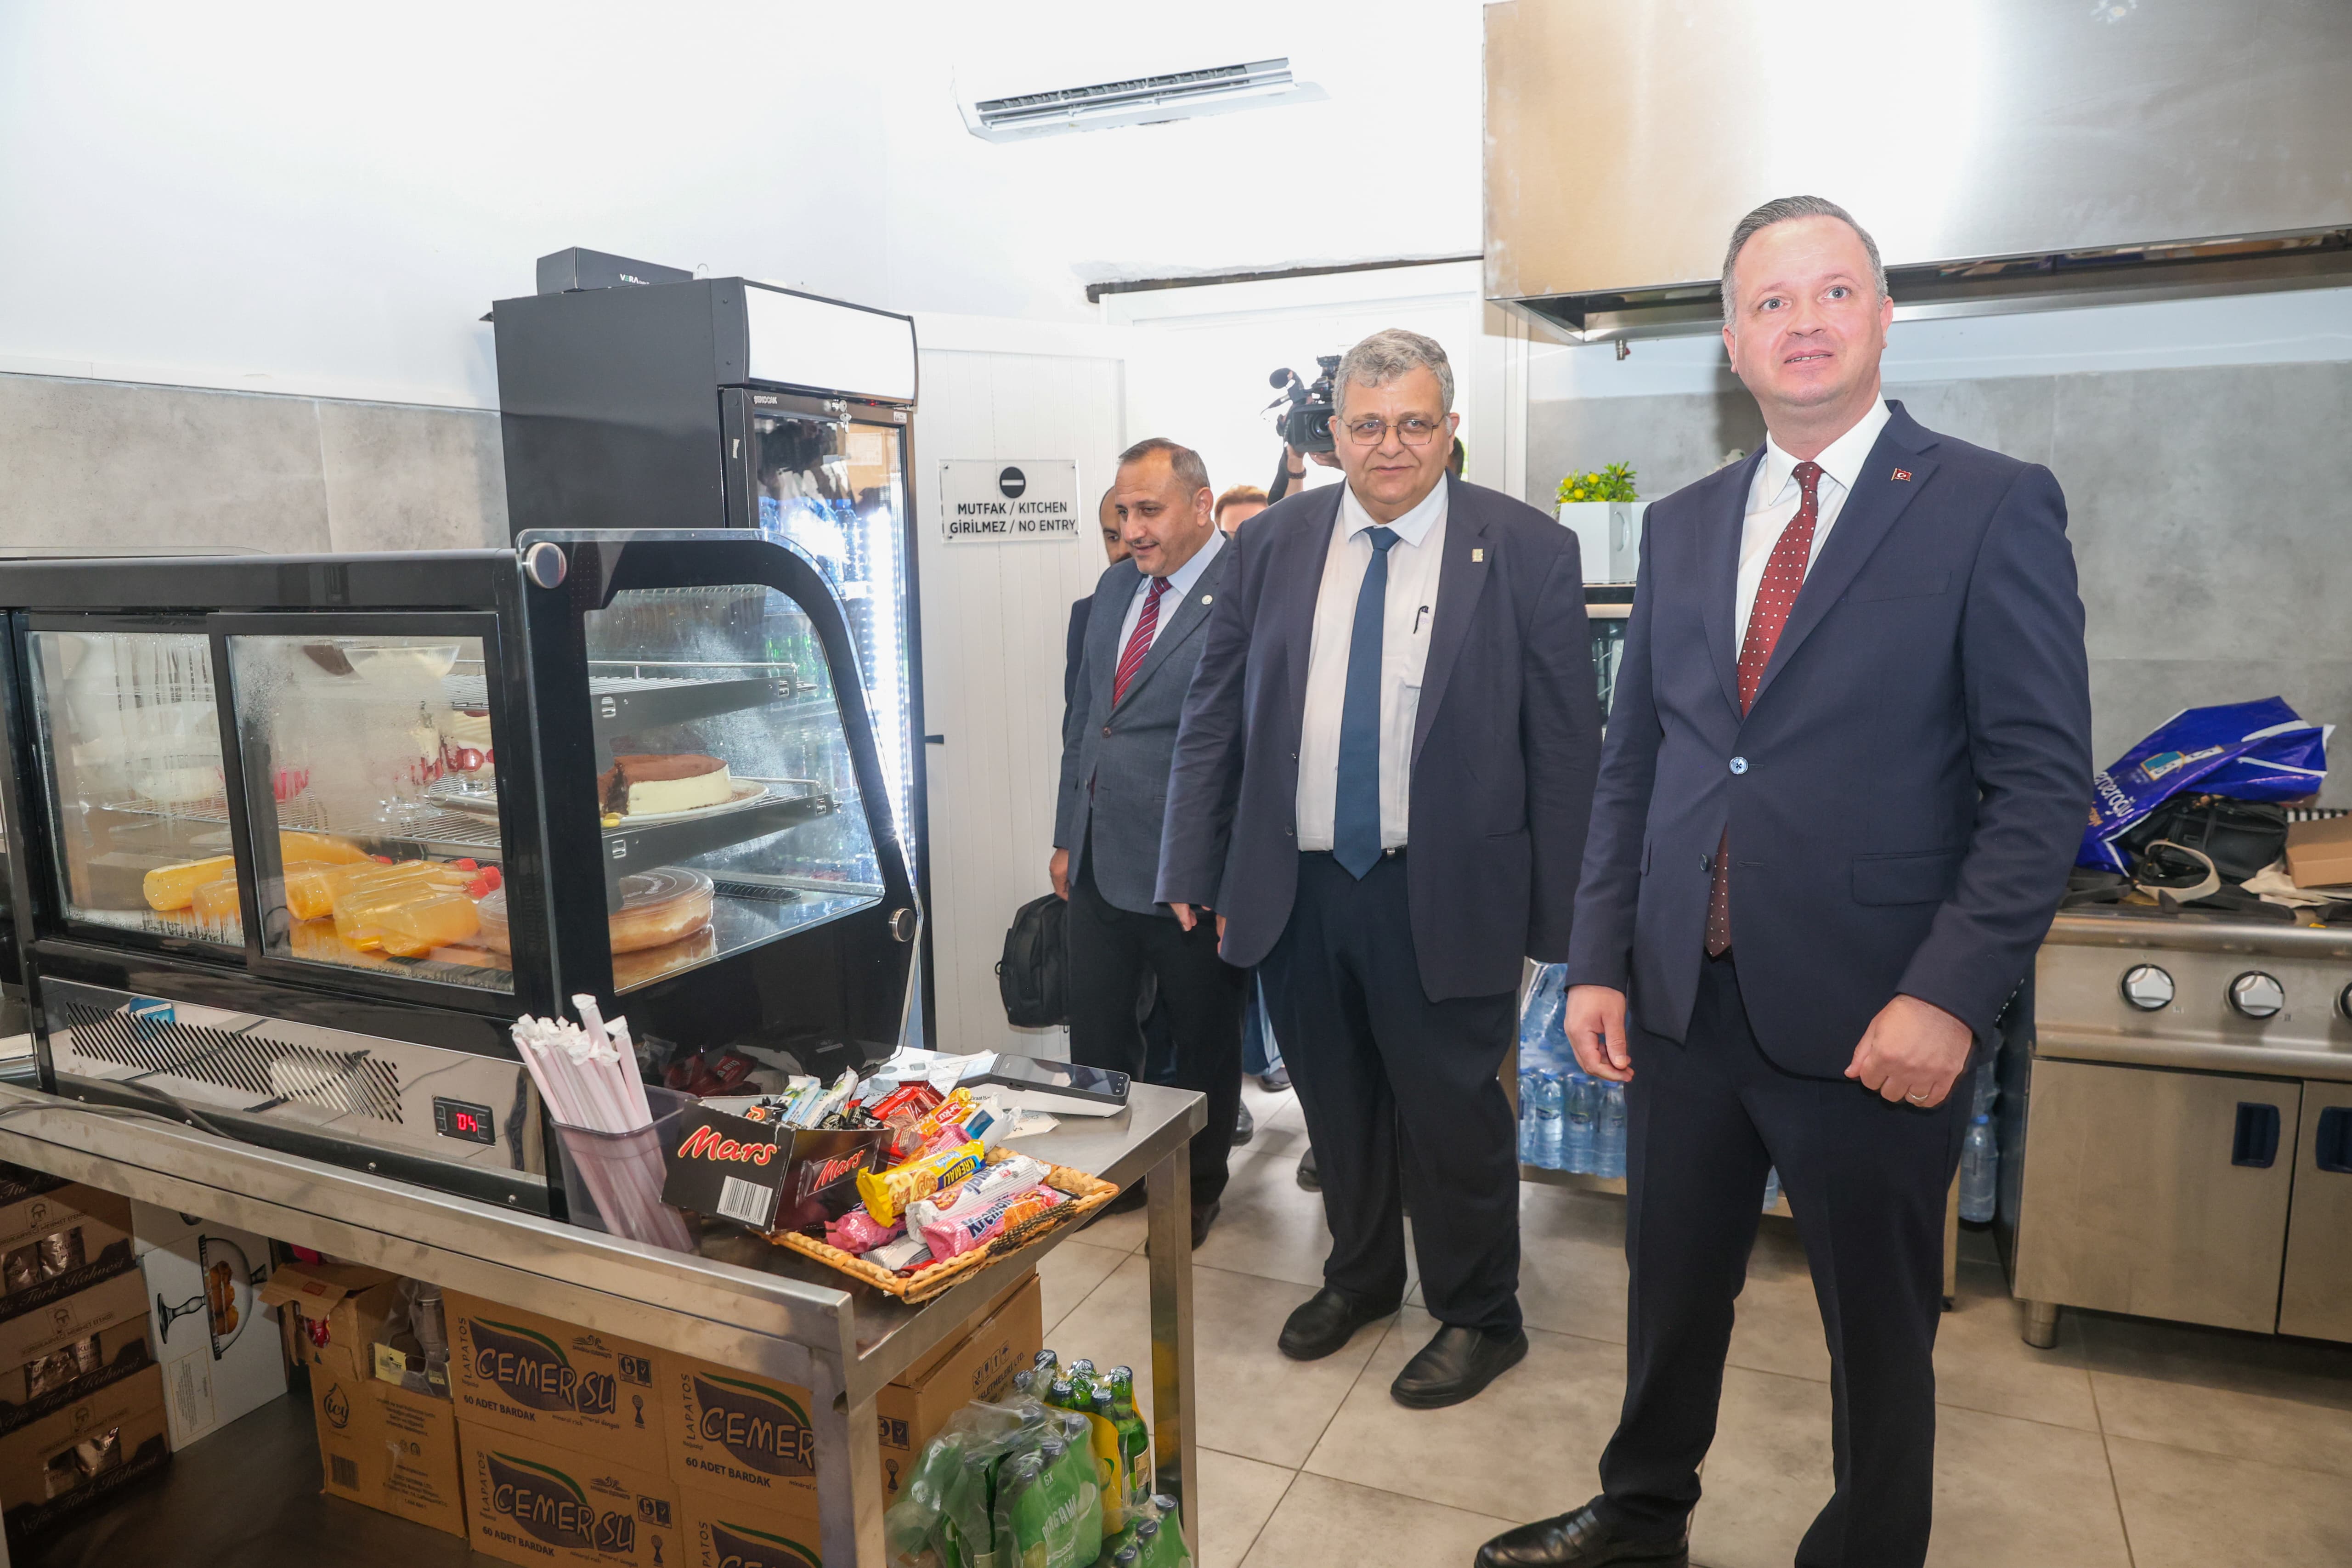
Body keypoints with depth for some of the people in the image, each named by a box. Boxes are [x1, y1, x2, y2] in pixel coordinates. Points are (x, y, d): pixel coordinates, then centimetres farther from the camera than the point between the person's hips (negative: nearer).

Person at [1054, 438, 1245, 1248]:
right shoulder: (1116, 588, 10)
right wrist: (1068, 834, 16)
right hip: (1101, 862, 7)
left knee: (1204, 1043, 14)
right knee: (1096, 1038, 17)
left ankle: (1198, 1191, 34)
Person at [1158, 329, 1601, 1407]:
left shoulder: (1527, 551, -5)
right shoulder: (1272, 543, 4)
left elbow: (1566, 743, -5)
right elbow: (1214, 714, 6)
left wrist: (1557, 913, -8)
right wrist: (1195, 868, 2)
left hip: (1444, 894, -3)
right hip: (1295, 887, 4)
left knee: (1452, 1114, 10)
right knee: (1337, 1106, 19)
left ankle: (1478, 1318, 35)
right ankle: (1360, 1277, 44)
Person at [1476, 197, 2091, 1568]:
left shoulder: (1994, 508, -5)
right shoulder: (1682, 525, 9)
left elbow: (2041, 779, -10)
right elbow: (1633, 762, 9)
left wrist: (1951, 994, -18)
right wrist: (1599, 962, 4)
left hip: (1870, 1019, -4)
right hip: (1683, 996, 4)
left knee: (1880, 1329, 15)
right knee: (1672, 1287, 20)